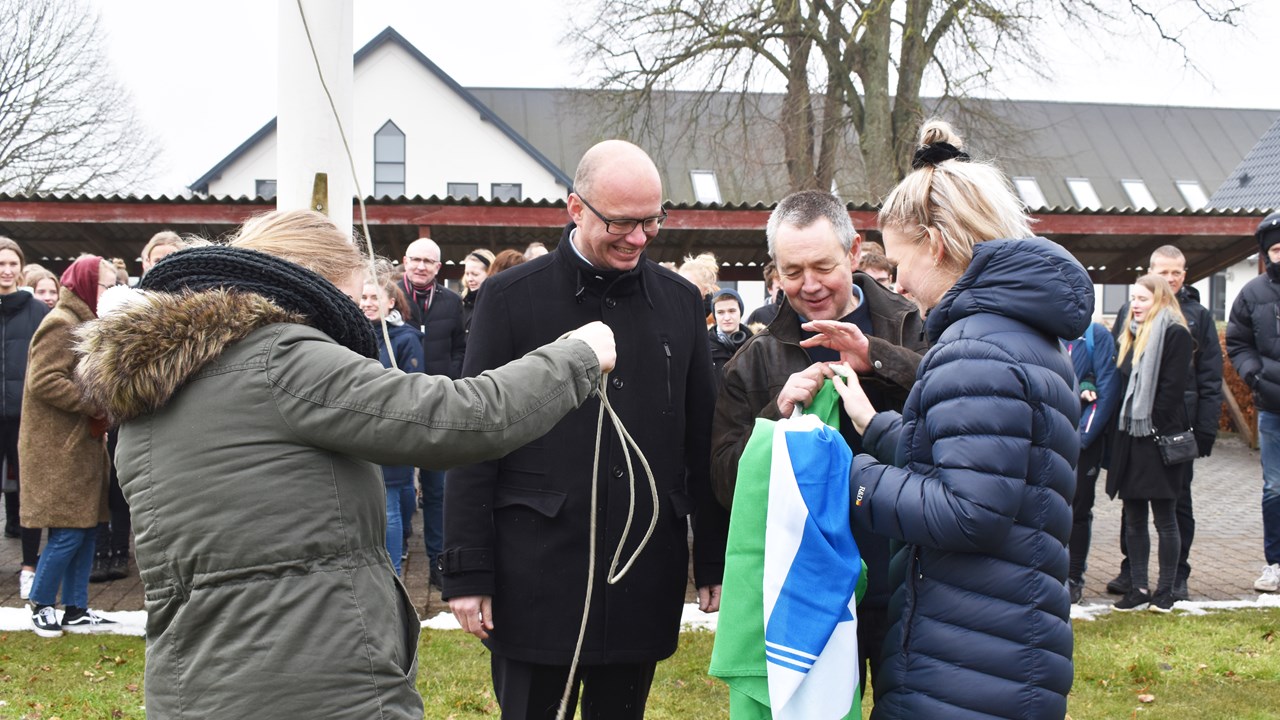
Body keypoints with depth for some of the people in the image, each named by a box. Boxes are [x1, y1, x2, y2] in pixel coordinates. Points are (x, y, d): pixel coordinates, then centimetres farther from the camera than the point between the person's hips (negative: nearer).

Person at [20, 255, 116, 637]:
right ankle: (41, 604, 8)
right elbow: (43, 381, -21)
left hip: (83, 445, 10)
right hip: (60, 450, -10)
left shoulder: (85, 323, 19)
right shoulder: (61, 324, -12)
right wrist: (94, 404, -20)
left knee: (87, 530, 9)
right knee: (69, 532, -7)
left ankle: (76, 611, 15)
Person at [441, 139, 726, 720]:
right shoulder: (512, 296, -3)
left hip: (645, 580, 3)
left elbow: (701, 444, 10)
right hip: (537, 577, -3)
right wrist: (467, 573, -7)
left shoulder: (681, 301, 8)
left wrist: (714, 563, 9)